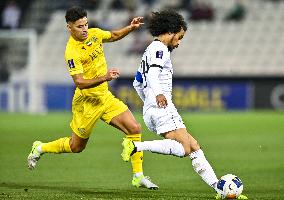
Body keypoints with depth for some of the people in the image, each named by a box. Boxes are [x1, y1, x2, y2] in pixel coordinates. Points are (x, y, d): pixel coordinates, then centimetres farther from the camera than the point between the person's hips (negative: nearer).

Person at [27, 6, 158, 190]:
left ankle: (138, 176, 0)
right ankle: (40, 148, 34)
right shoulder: (72, 52, -23)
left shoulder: (94, 34, -1)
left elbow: (114, 36, 21)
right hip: (86, 101, -6)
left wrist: (131, 28, 3)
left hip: (105, 97, 6)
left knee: (135, 129, -7)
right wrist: (104, 78, -39)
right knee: (76, 146, 9)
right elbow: (80, 83, -28)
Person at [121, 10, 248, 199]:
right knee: (183, 149, -22)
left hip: (150, 111, 11)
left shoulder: (150, 51, 26)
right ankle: (136, 146, -27)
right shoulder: (159, 49, -4)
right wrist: (158, 94, -39)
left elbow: (137, 83, 32)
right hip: (162, 107, -11)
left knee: (194, 147, 7)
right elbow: (152, 74, -23)